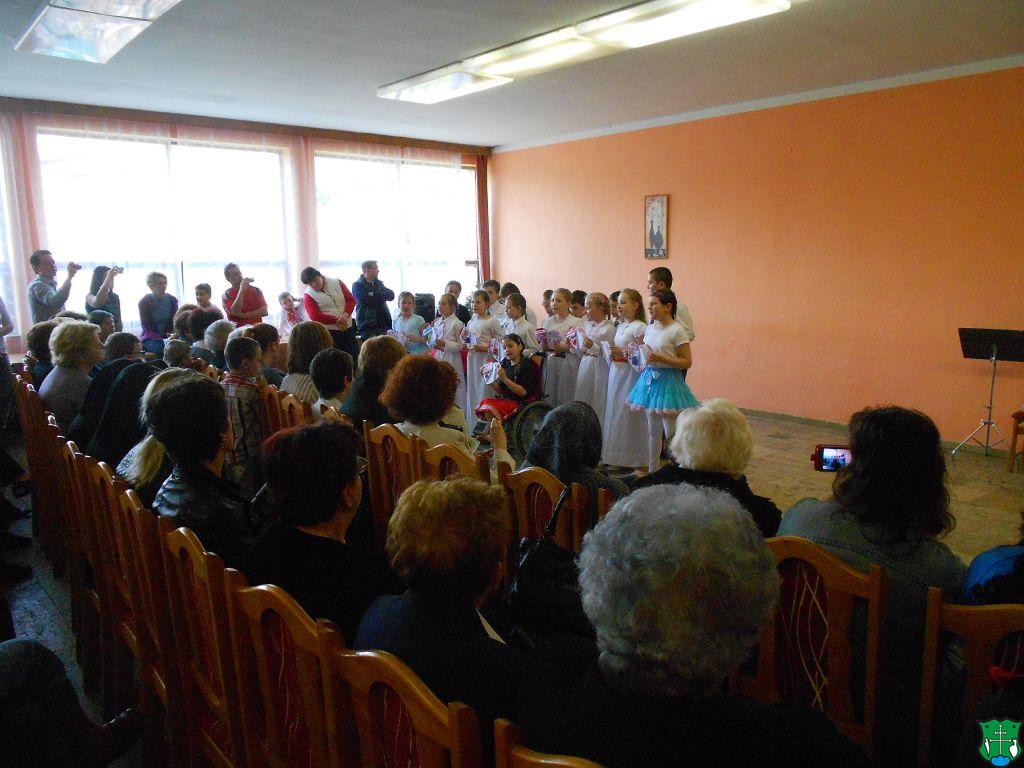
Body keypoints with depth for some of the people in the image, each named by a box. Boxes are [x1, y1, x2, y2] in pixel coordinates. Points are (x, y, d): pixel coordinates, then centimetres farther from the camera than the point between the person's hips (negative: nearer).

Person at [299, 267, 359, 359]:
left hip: (347, 328, 3)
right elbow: (315, 316, -13)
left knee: (355, 356, 8)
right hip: (329, 332, -3)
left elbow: (351, 299, 1)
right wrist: (336, 320, -19)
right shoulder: (308, 295, -5)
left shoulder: (336, 282, 3)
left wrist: (346, 314, -17)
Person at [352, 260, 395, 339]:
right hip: (368, 325, -5)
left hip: (384, 323, 5)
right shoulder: (357, 285, 2)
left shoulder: (379, 283, 19)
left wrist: (374, 295, -9)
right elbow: (366, 299, -15)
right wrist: (383, 295, -2)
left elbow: (391, 295, 4)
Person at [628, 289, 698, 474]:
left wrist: (660, 358, -22)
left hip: (668, 381, -7)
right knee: (653, 430, 13)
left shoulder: (676, 330, -12)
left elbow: (687, 362, -14)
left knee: (672, 433, -3)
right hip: (649, 379, 7)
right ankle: (652, 469, 23)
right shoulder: (649, 328, 9)